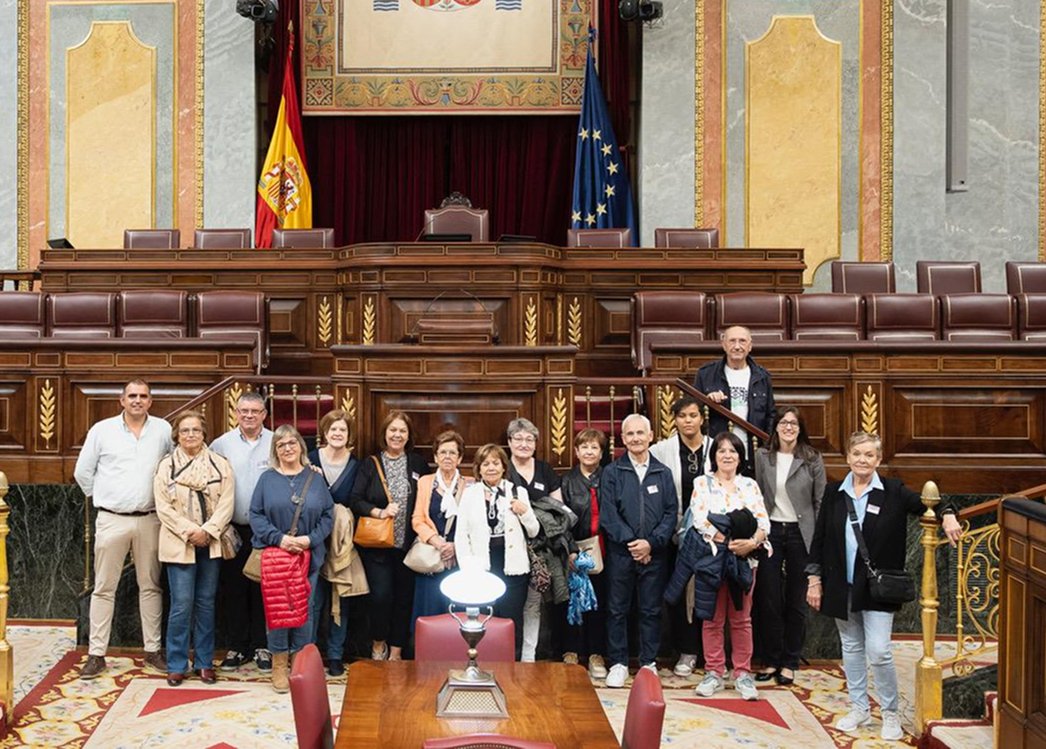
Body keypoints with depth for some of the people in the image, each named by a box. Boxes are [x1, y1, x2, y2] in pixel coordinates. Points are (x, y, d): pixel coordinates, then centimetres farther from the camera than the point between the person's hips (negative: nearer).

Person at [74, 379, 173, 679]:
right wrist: (101, 497, 9)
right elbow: (83, 471, 8)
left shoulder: (163, 430, 2)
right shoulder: (102, 430, 1)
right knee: (104, 588, 2)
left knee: (151, 586, 8)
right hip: (111, 520, -1)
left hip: (149, 520, 1)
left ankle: (153, 650, 17)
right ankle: (96, 654, 8)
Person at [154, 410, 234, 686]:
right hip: (179, 544, -2)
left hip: (210, 544, 2)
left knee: (206, 603, 7)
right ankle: (176, 665, 7)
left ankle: (205, 663, 16)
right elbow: (163, 507, -3)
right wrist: (189, 531, -13)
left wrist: (207, 531, -14)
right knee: (181, 605, -4)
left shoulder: (220, 464, 6)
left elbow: (226, 503, -1)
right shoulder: (166, 466, 3)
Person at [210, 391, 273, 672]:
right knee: (232, 590, 6)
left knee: (263, 590, 4)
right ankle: (236, 647, 18)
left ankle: (262, 647, 15)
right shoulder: (221, 445, 3)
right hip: (232, 530, 1)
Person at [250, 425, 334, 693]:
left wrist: (310, 539, -11)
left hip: (309, 556, 1)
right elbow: (256, 515, -3)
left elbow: (328, 515, 3)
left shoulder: (315, 479, 6)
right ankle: (279, 663, 11)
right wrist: (279, 538, -15)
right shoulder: (267, 479, 3)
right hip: (275, 554, -1)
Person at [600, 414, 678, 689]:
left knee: (651, 610, 8)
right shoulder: (612, 472, 2)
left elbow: (672, 513, 2)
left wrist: (651, 542, -11)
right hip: (620, 553, -1)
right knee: (617, 610, 5)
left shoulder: (663, 473, 7)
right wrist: (630, 541, -13)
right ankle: (618, 663, 14)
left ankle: (649, 663, 18)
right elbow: (607, 514, -5)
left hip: (654, 553, 1)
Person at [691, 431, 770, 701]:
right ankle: (714, 672, 13)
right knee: (713, 618, 4)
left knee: (741, 618, 6)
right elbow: (700, 521, -9)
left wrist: (752, 542, -20)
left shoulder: (750, 485, 10)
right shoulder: (702, 483, 4)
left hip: (744, 559, 2)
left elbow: (764, 522, 1)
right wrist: (730, 540, -19)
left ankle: (743, 673, 13)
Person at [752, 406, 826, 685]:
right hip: (770, 531, 1)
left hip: (800, 533, -1)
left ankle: (789, 663, 16)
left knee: (796, 600, 6)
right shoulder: (762, 457, 4)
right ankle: (771, 660, 15)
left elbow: (820, 502, 2)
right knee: (768, 598, 2)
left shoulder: (812, 459, 0)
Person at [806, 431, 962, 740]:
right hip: (841, 585, 3)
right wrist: (814, 580, 4)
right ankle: (859, 708, 27)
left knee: (878, 651, -8)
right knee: (851, 648, 13)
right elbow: (819, 539, 6)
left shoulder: (893, 491, -3)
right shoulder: (834, 492, 3)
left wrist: (947, 515, -33)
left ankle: (890, 714, 12)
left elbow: (927, 505, -11)